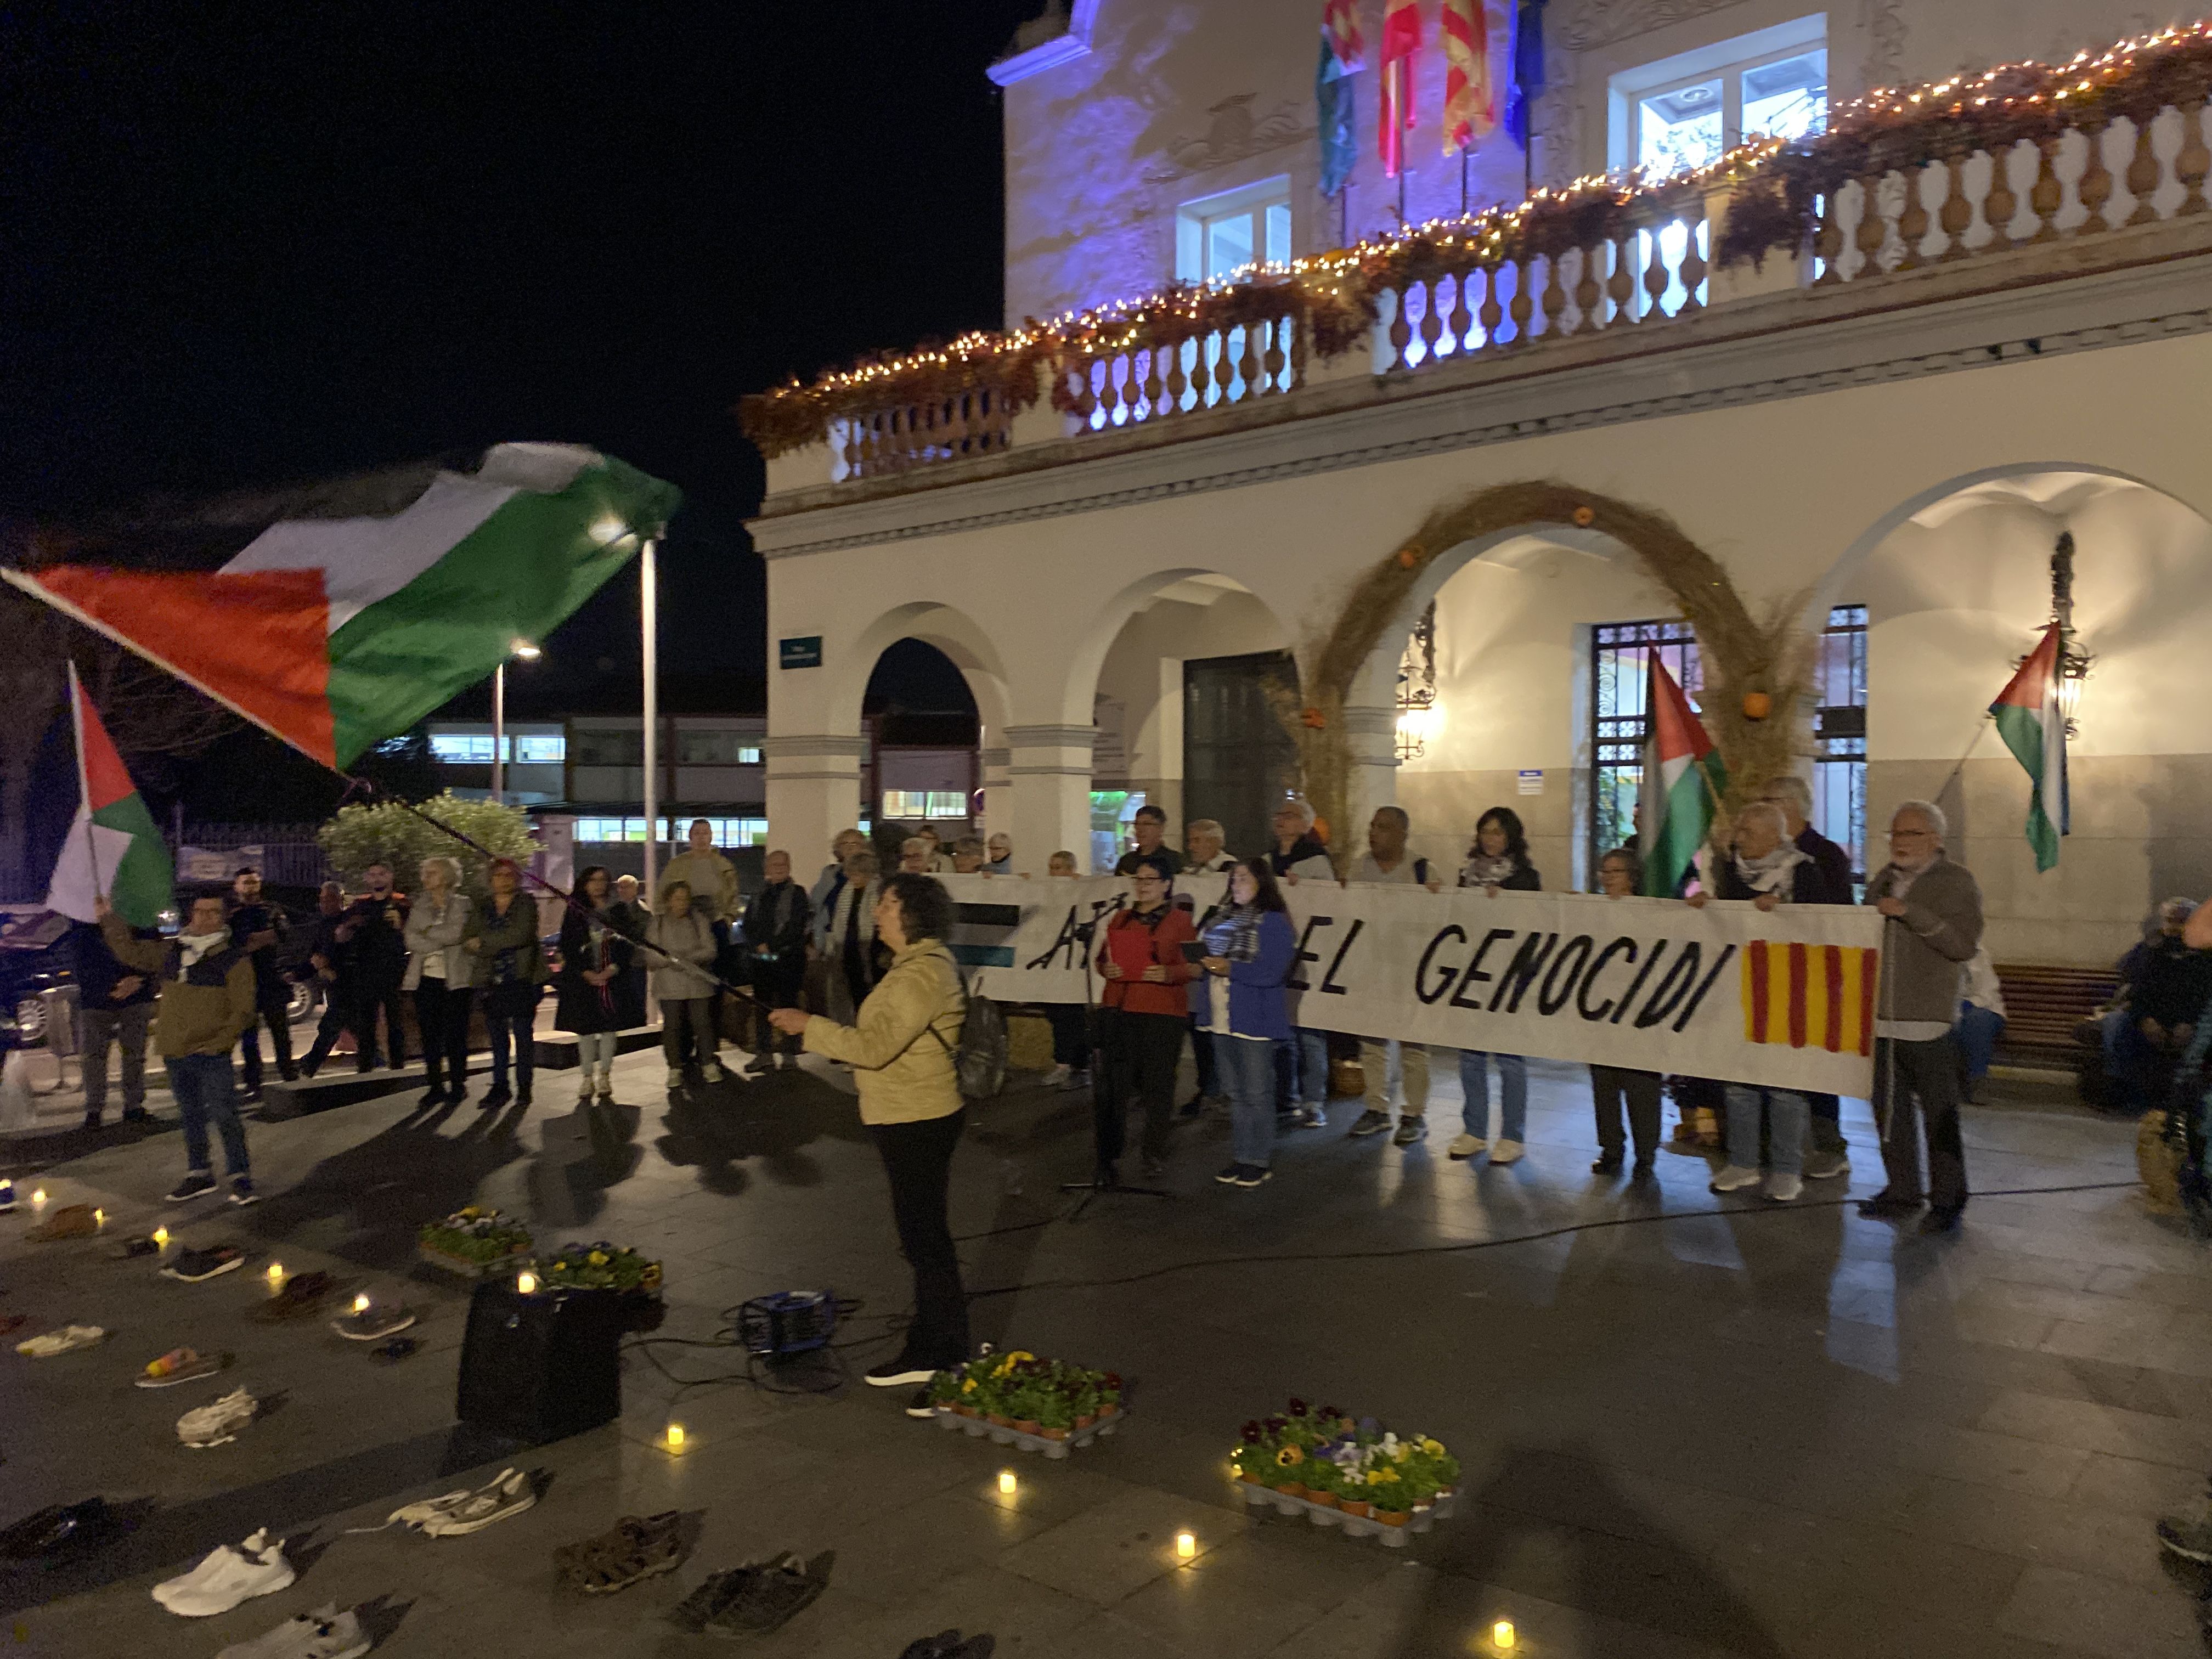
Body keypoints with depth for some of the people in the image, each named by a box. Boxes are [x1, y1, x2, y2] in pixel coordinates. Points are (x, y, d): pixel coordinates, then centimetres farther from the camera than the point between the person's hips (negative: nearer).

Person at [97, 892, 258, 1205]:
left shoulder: (233, 959, -6)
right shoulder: (170, 952, 10)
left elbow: (243, 1009, -7)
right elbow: (131, 952, 22)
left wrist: (220, 1043, -14)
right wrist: (108, 919, 18)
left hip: (211, 1054, -5)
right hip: (175, 1053, 6)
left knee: (224, 1115, -10)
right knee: (191, 1116, 15)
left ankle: (240, 1178, -4)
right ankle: (199, 1174, 25)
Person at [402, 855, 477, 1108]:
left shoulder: (462, 904, 2)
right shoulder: (419, 905, 14)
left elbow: (455, 934, -14)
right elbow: (411, 940, 1)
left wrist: (427, 931, -4)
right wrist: (440, 943, -12)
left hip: (455, 978, -4)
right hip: (425, 977, 4)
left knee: (455, 1034, -3)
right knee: (429, 1035, 3)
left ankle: (458, 1085, 5)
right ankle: (436, 1086, 10)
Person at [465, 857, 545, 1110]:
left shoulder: (526, 904, -1)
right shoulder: (483, 909, 12)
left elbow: (520, 935, -16)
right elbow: (467, 941, 3)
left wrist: (484, 943, -8)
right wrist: (501, 944, -13)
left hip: (523, 978, -4)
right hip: (494, 980, 4)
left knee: (523, 1034, -1)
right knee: (497, 1035, 5)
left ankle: (524, 1087, 8)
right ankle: (500, 1087, 13)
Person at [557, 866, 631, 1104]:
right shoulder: (575, 913, 3)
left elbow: (626, 945, 3)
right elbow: (567, 948, -1)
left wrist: (612, 970, -11)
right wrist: (586, 973, -12)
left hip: (612, 980, 1)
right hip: (582, 981, -1)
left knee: (609, 1030, 1)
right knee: (585, 1031, 1)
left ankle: (604, 1084, 11)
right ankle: (587, 1084, 10)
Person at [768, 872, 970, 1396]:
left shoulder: (923, 974, -21)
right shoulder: (920, 963, 13)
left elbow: (874, 1046, -27)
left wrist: (809, 1025, -18)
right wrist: (820, 1031, 14)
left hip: (919, 1123, -11)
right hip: (910, 1120, 11)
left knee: (927, 1240, -4)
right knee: (922, 1238, 18)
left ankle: (953, 1366, 6)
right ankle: (925, 1351, 31)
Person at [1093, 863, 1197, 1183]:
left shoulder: (1180, 920, 5)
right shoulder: (1120, 919, 17)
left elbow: (1193, 966, -1)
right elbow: (1102, 958, 19)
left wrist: (1168, 973, -19)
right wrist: (1107, 970, -3)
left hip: (1162, 1012, -3)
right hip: (1117, 1009, 3)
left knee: (1158, 1083, 2)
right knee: (1114, 1083, -1)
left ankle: (1155, 1154, 17)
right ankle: (1109, 1157, 5)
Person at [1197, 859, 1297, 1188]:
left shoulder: (1273, 921, -11)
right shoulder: (1223, 917, 13)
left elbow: (1272, 972, -19)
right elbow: (1205, 950, 19)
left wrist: (1230, 968, -19)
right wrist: (1205, 962, -3)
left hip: (1255, 1019, -8)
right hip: (1223, 1019, 8)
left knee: (1257, 1094, 0)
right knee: (1236, 1093, 14)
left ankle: (1260, 1161, 10)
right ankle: (1241, 1158, 23)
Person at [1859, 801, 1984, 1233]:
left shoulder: (1957, 882, -3)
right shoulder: (1883, 881, 15)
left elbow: (1964, 945, -15)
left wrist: (1910, 913, -20)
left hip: (1927, 1019, -6)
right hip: (1881, 1016, 6)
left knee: (1940, 1114, 0)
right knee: (1890, 1108, 11)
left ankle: (1947, 1200, 9)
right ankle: (1902, 1189, 22)